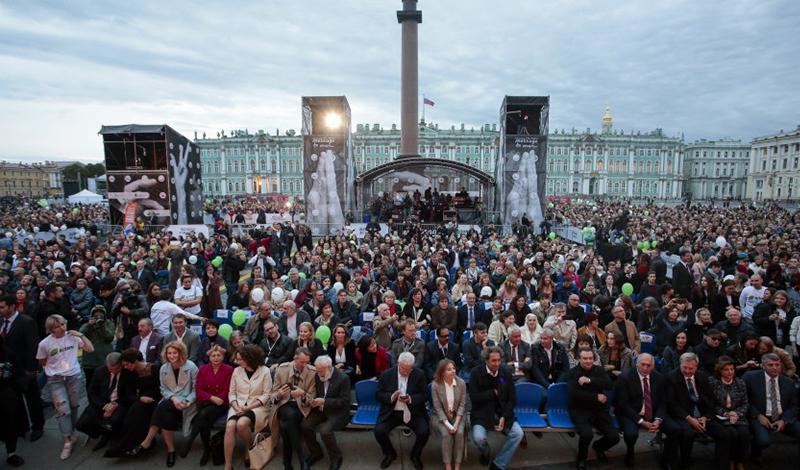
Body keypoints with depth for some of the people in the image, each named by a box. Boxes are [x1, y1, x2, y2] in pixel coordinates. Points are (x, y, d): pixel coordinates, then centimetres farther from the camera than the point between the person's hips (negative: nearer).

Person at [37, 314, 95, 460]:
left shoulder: (72, 336, -7)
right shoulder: (44, 344, -8)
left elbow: (90, 349, -7)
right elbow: (41, 363, 9)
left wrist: (81, 335, -12)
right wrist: (54, 368, 4)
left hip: (74, 377, 1)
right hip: (55, 380, -1)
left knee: (73, 407, 11)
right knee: (63, 410, -8)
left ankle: (70, 434, 27)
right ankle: (67, 441, 0)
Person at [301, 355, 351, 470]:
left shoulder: (343, 378, -18)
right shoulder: (318, 376, 1)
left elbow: (344, 401, -18)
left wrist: (324, 401, -24)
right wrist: (316, 402, -9)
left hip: (338, 412, -6)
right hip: (321, 409, 6)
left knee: (324, 430, -30)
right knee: (304, 426, -16)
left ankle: (336, 458, -3)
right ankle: (316, 453, 10)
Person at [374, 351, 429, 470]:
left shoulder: (419, 374, -5)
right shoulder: (386, 375, -4)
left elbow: (424, 396, -3)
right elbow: (378, 394, 0)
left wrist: (410, 399, -22)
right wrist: (391, 397, -20)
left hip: (413, 412, 0)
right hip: (391, 412, 1)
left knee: (424, 432, -24)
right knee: (379, 431, -21)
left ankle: (415, 455, 11)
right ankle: (390, 454, 13)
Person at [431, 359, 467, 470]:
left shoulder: (461, 383, -9)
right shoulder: (435, 385, -14)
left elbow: (462, 405, -5)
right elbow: (438, 407, -10)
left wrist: (456, 423, -16)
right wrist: (447, 424, -20)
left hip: (458, 415, 1)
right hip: (441, 416, -1)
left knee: (459, 433, -25)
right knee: (446, 434, -27)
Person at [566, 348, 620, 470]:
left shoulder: (599, 370, 7)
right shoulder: (572, 372, -4)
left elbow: (609, 384, -12)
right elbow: (574, 393, -16)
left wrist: (590, 380, -23)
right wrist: (596, 397, -14)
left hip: (599, 410, 4)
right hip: (580, 410, -4)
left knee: (614, 437, -11)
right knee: (587, 434, -30)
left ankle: (598, 447, 26)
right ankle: (582, 458, 3)